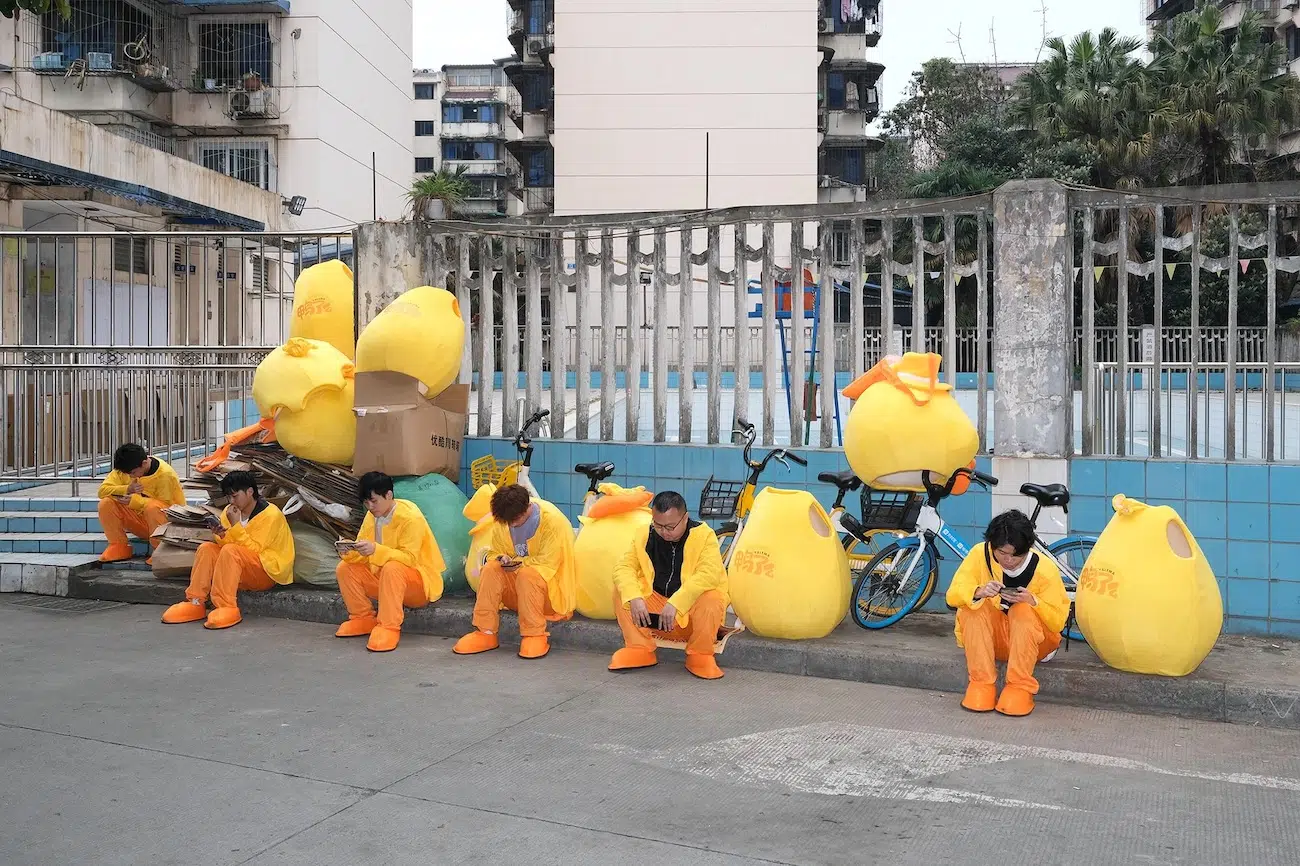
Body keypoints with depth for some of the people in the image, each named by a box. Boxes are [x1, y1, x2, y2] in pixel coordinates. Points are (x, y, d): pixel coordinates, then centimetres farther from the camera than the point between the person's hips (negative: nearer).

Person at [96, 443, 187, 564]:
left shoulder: (165, 474, -20)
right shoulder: (124, 469, -4)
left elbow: (164, 505, -19)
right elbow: (103, 490, -7)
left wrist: (135, 500, -28)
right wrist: (127, 489, -25)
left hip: (164, 522, -5)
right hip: (138, 522, 5)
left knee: (152, 506, -38)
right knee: (106, 503, -16)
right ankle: (119, 547, -5)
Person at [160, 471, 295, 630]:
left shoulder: (270, 514, -14)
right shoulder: (231, 511, 5)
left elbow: (254, 550, -19)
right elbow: (228, 543, 3)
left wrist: (236, 525, -23)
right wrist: (222, 536, -18)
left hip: (269, 571, -7)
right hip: (242, 573, 7)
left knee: (230, 551, -30)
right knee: (207, 548, -11)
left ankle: (227, 608, -36)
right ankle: (195, 604, -18)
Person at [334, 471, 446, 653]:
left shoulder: (410, 517, -19)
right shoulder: (372, 516, 3)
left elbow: (409, 559, -27)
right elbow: (364, 555, 0)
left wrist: (376, 550, -39)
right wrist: (351, 551, -24)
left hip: (420, 583, -7)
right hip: (383, 576, 7)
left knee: (392, 568, -38)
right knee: (345, 568, -10)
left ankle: (389, 627, -33)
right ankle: (363, 619, -1)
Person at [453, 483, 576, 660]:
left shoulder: (552, 520, -19)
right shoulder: (503, 519, -3)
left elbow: (548, 562, -19)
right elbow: (494, 552, 6)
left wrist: (520, 562, -23)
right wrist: (502, 558, -16)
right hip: (515, 586, 5)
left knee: (528, 575, -36)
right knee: (490, 569, -22)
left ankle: (535, 637, -28)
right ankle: (485, 633, -21)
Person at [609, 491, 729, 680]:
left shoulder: (704, 535, -16)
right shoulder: (644, 535, -4)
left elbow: (709, 574, -31)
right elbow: (624, 567, -12)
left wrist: (675, 603, -39)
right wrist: (634, 597, -32)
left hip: (691, 610, -4)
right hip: (655, 603, 4)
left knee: (712, 599, -35)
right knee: (621, 591, -16)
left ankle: (700, 656, -11)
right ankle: (640, 650, -6)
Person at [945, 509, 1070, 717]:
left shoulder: (1045, 569, -16)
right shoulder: (980, 554, -14)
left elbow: (1058, 622, -13)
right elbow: (953, 594, -17)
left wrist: (1033, 601, -33)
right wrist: (979, 592, -39)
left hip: (1032, 639, -1)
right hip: (989, 639, 2)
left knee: (1023, 610, -32)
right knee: (974, 606, -28)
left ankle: (1020, 688, -27)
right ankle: (981, 684, -25)